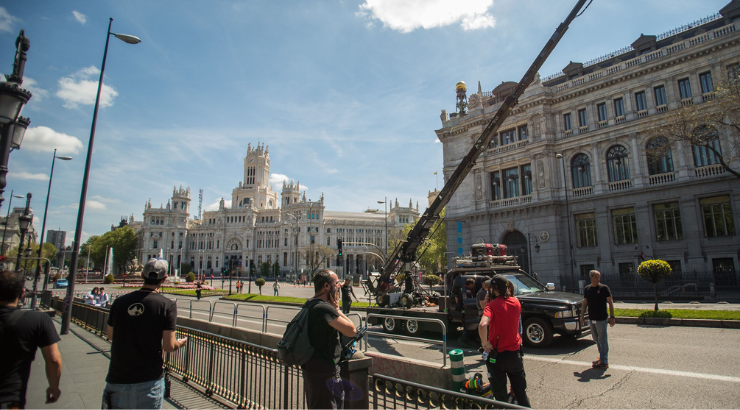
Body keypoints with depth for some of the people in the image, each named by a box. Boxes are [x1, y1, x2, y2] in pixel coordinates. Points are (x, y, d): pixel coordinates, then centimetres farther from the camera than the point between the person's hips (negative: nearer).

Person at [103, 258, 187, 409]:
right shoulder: (167, 305, -13)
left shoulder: (119, 302, -1)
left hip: (117, 380, 3)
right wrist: (180, 343, 8)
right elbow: (169, 346, -13)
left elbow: (110, 336, 13)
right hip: (148, 381, -3)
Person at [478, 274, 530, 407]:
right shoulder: (516, 302, -3)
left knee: (500, 395, 9)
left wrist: (485, 344, -21)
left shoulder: (492, 305, -18)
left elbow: (482, 325, -35)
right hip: (515, 353, 5)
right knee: (521, 391, 21)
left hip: (497, 354, -4)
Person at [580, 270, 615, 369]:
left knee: (602, 340, -1)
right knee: (596, 339, 15)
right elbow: (584, 303, 13)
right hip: (591, 319, 5)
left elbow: (610, 302, -5)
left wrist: (612, 316, -12)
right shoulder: (587, 289, 8)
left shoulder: (604, 288, -6)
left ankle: (604, 362, 6)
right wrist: (582, 316, 9)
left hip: (601, 319, -5)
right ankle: (601, 357, 30)